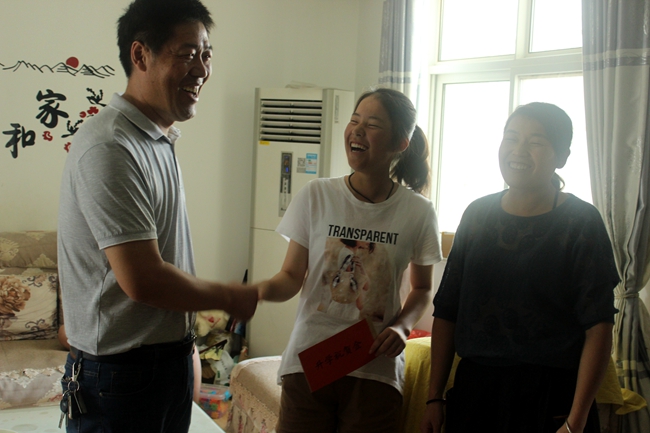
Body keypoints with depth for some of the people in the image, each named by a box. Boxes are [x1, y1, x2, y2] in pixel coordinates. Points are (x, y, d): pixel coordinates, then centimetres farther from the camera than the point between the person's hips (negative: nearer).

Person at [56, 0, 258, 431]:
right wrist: (232, 297, -12)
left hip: (171, 359, 9)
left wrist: (186, 341, 16)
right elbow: (143, 280, -27)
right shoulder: (109, 148, -22)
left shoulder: (161, 141, 10)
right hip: (121, 374, -9)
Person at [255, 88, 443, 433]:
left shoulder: (418, 213, -4)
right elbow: (292, 277, -1)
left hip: (375, 370, 0)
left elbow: (421, 289, 10)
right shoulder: (316, 196, -5)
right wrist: (261, 290, -22)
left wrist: (402, 327, -8)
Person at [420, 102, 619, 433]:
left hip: (551, 396, -3)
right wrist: (434, 397, 3)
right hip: (474, 387, 3)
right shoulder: (477, 215, 4)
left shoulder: (581, 223, -6)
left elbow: (598, 328, -12)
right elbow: (447, 310, 5)